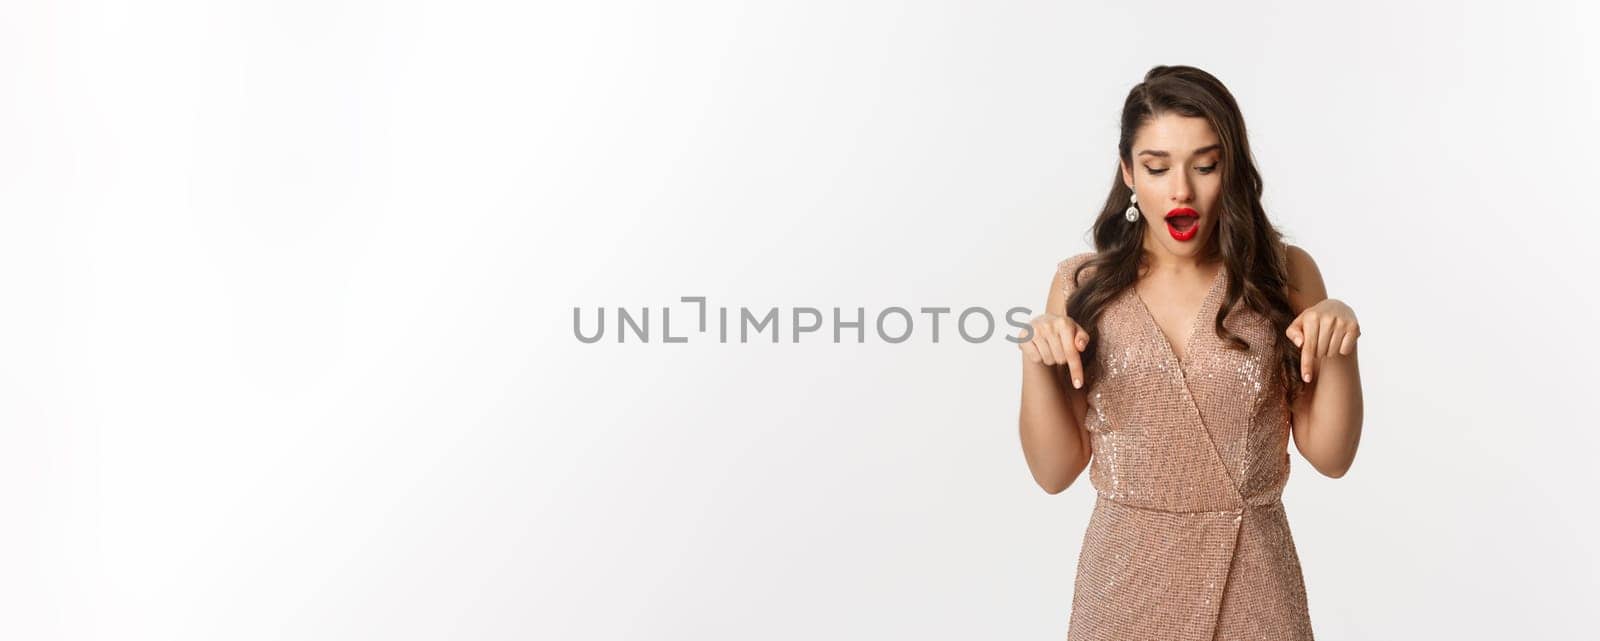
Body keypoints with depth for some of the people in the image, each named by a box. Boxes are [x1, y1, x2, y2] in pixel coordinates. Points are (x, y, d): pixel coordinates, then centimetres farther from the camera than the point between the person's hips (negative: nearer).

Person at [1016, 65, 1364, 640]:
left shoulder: (1284, 274, -4)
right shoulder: (1082, 286, -3)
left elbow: (1331, 456, -2)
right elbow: (1055, 472, -3)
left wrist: (1338, 349, -18)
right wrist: (1036, 364, -17)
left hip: (1252, 581, 0)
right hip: (1127, 577, 0)